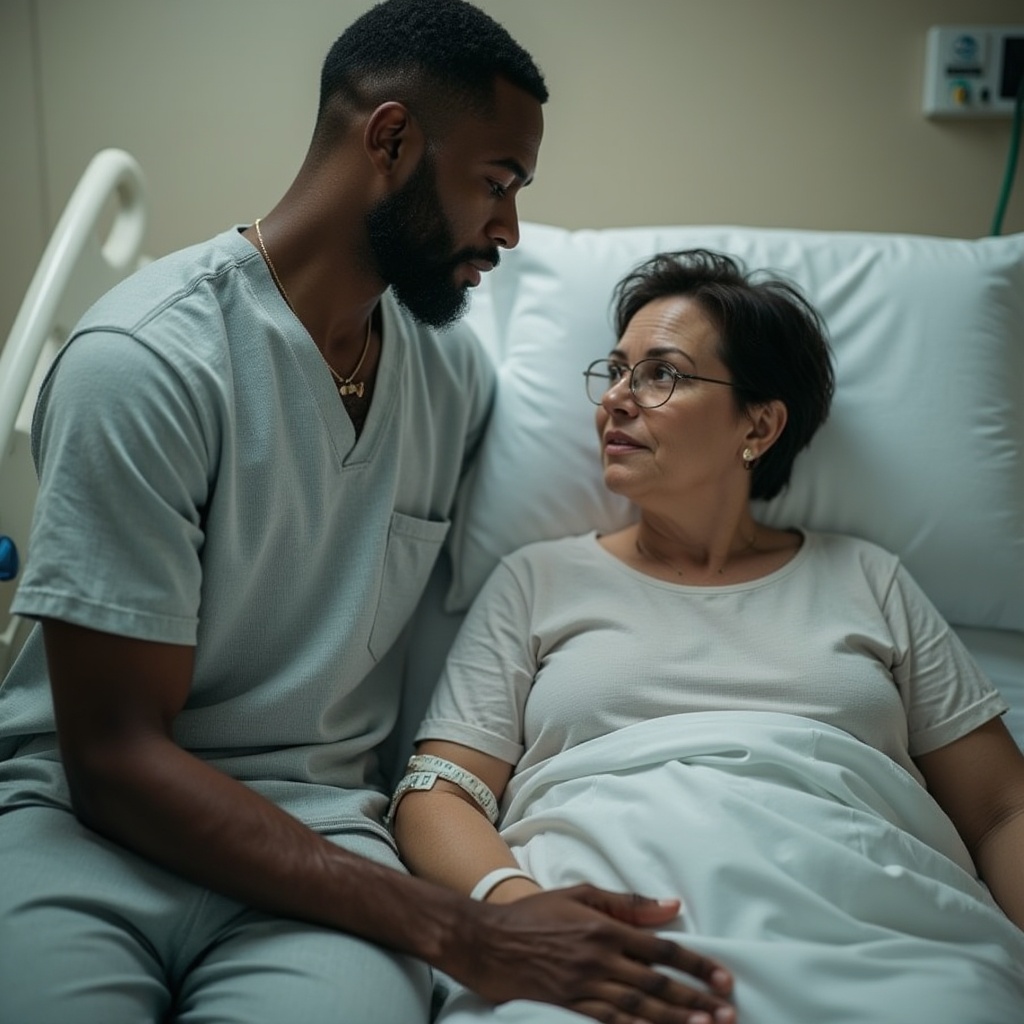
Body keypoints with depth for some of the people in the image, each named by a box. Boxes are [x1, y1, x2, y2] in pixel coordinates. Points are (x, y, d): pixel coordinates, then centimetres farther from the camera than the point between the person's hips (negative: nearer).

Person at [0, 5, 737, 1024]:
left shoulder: (454, 366, 6)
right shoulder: (146, 361, -13)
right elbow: (113, 757, -16)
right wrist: (458, 932, -24)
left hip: (316, 822, 3)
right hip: (85, 816, -3)